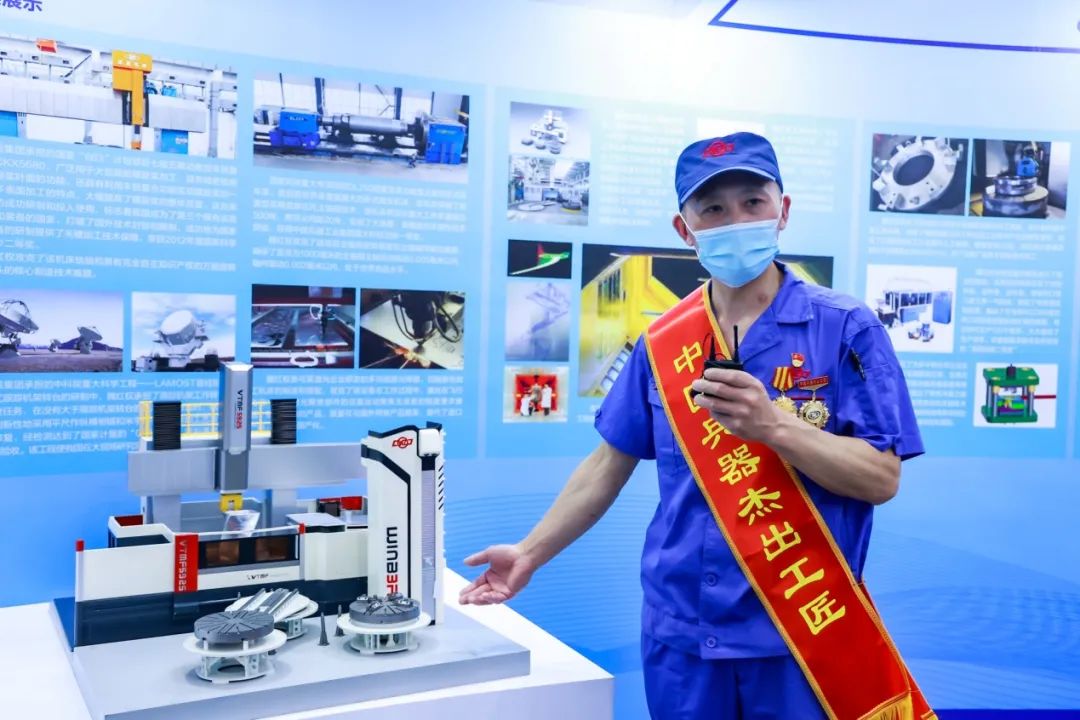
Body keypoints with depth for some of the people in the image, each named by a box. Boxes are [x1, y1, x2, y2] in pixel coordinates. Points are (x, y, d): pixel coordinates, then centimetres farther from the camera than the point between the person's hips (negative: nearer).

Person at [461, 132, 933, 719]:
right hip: (680, 632, 3)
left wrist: (774, 426, -25)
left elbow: (881, 477, -11)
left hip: (803, 635, -2)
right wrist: (530, 553, 8)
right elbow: (610, 462, 10)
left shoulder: (846, 330, -7)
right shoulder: (661, 343, 3)